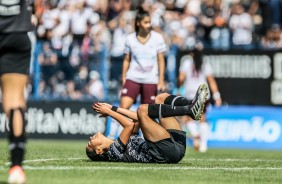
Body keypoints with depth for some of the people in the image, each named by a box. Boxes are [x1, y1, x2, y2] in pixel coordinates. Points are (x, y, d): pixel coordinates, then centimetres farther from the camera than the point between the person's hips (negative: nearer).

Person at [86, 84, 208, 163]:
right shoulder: (113, 151, 1)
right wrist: (109, 111, 1)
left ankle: (192, 105, -12)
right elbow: (130, 125, -10)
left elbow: (137, 120, 27)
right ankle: (190, 110, -19)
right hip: (168, 151, -9)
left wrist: (114, 109, 22)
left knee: (161, 98, 16)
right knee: (142, 110, -17)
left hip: (176, 146, 9)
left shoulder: (122, 144, 28)